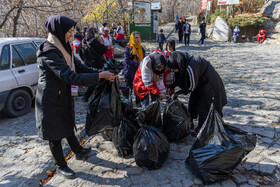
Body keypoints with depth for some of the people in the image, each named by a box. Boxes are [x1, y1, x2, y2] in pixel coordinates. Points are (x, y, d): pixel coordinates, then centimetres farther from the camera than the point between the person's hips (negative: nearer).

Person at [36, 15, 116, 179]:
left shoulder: (63, 48, 4)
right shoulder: (48, 53, -26)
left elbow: (79, 66, 5)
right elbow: (70, 77, -33)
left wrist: (102, 73, -7)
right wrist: (100, 76, -30)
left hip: (64, 96, 9)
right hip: (51, 101, -9)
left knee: (68, 125, 25)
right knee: (56, 134, 9)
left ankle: (79, 151, 46)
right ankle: (61, 166, 28)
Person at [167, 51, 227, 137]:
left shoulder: (191, 67, -35)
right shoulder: (185, 63, -9)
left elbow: (192, 86, -24)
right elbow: (179, 79, 5)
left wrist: (178, 93, -17)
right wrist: (171, 87, -4)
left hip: (210, 84, -8)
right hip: (200, 83, 8)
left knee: (203, 107, -1)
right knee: (192, 103, 10)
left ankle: (200, 128, 15)